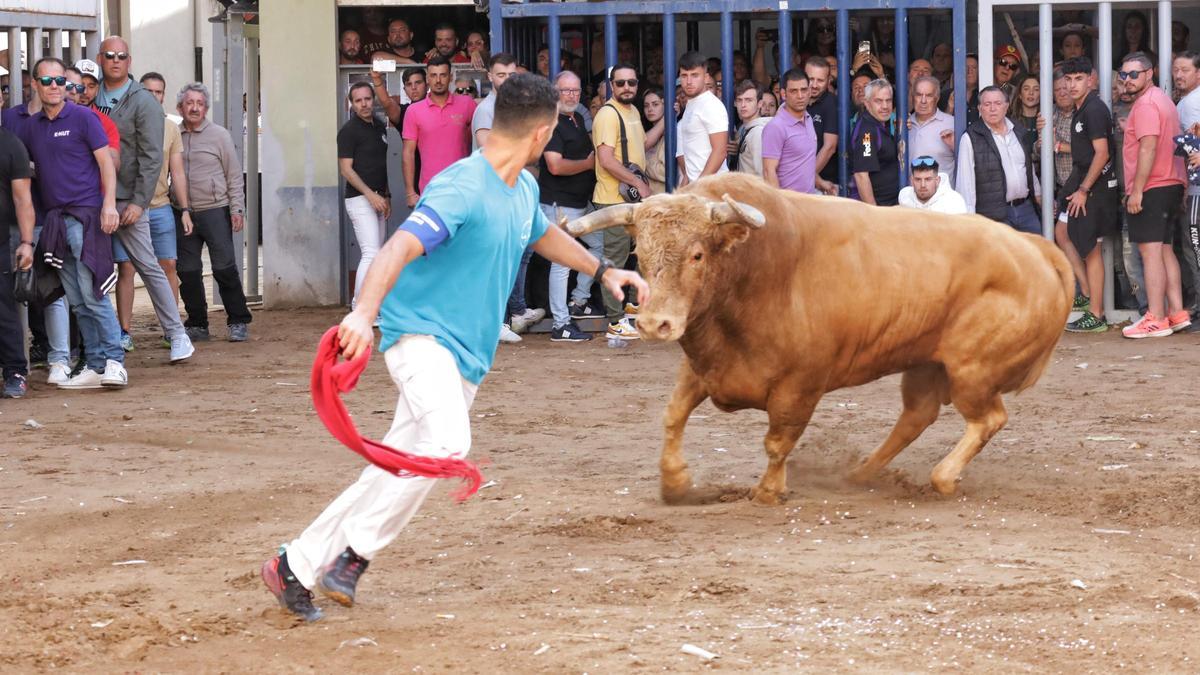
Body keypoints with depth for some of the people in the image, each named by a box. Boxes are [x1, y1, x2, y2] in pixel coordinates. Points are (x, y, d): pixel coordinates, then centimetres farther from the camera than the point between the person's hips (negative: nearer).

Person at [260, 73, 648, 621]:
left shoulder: (523, 189, 13)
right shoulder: (462, 189, -18)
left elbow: (544, 235, 37)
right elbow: (399, 248, -32)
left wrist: (603, 271, 41)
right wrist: (364, 312, -48)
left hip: (466, 357, 9)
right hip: (421, 333, -9)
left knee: (398, 470, 3)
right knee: (446, 442, -31)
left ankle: (297, 566, 11)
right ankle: (356, 553, -20)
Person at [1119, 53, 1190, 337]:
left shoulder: (1146, 104, -13)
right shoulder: (1164, 100, 19)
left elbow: (1148, 148, -20)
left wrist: (1136, 190, -21)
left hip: (1151, 188, -10)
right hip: (1172, 185, 10)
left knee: (1150, 251, -11)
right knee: (1165, 250, 13)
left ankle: (1156, 319, -15)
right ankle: (1177, 312, 11)